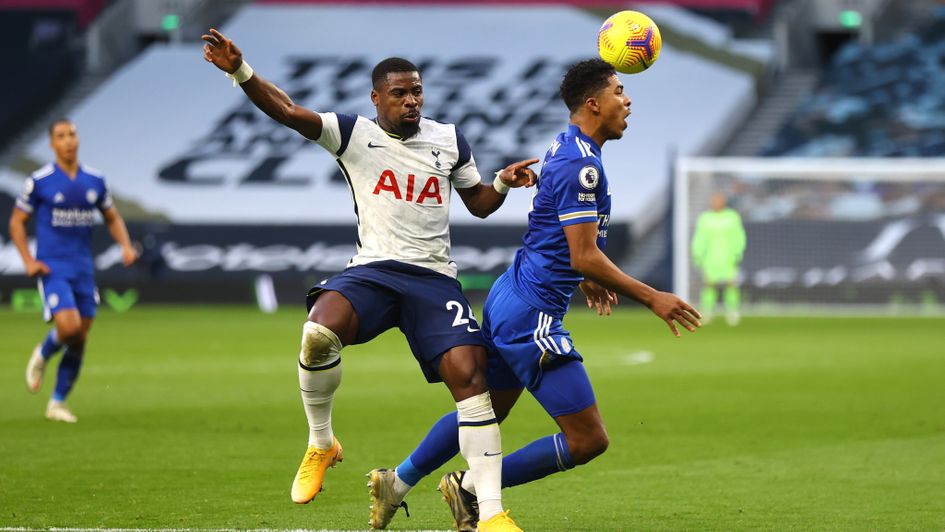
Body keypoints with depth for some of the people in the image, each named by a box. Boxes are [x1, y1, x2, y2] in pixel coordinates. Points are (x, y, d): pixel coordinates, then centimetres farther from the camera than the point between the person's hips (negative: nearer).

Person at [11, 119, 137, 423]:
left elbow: (112, 218, 18)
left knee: (79, 340, 3)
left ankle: (58, 403, 17)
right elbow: (17, 221, 3)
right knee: (69, 326, -22)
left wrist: (125, 246, 0)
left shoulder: (95, 180, 6)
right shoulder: (39, 181, -5)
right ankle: (42, 357, 11)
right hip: (52, 268, -4)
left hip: (83, 269, 4)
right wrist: (28, 260, -9)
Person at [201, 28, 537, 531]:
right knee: (318, 334, -32)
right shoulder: (354, 134, 3)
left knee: (469, 375, -17)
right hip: (372, 269, -2)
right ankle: (320, 443, -5)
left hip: (434, 278, 2)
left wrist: (503, 183, 2)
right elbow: (287, 111, -9)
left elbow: (479, 203, 24)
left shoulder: (449, 140, 12)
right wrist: (240, 71, -24)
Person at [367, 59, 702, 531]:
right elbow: (584, 257, -22)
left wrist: (583, 279, 31)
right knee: (588, 440, -7)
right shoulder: (581, 165, -20)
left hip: (508, 298, 11)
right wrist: (651, 298, -18)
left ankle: (396, 484, 33)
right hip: (532, 316, -11)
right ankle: (472, 488, 1)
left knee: (485, 411, 26)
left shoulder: (564, 148, 11)